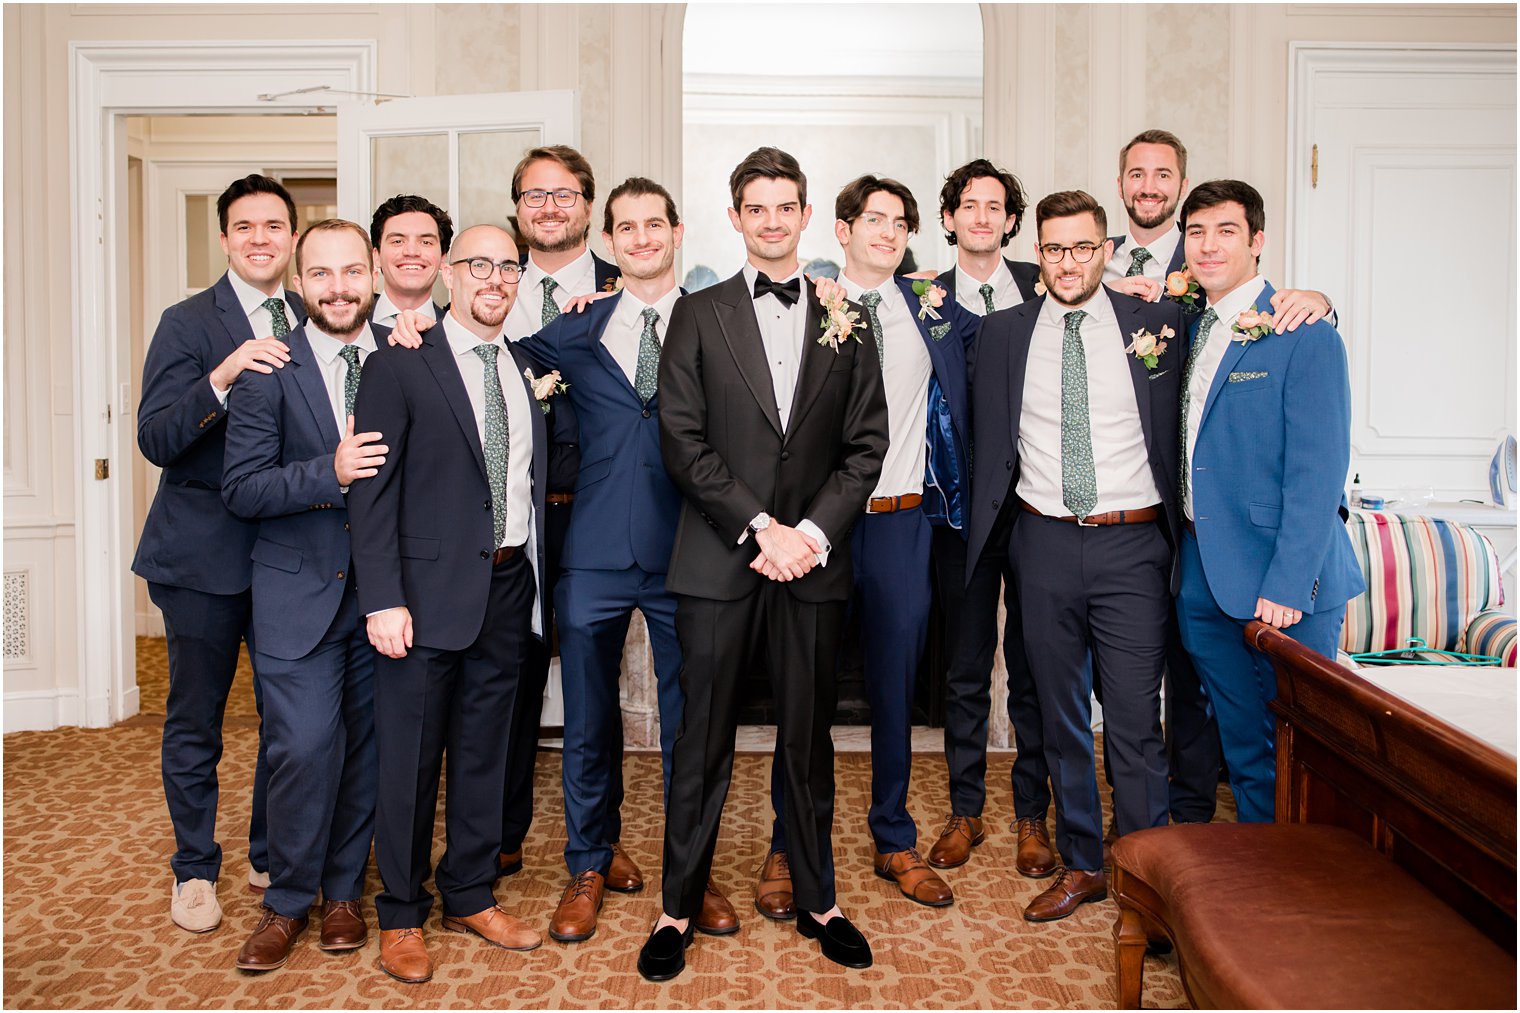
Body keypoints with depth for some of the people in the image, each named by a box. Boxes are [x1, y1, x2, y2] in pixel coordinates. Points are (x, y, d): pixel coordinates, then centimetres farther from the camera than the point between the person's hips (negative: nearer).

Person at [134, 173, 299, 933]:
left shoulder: (315, 323, 7)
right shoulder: (188, 323, -6)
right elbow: (156, 439, -15)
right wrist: (222, 378, -32)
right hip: (204, 552, -3)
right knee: (195, 721, 9)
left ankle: (271, 855, 31)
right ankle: (195, 870, 27)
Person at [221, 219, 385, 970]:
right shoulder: (267, 371, -3)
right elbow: (242, 490, -9)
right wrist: (330, 473, -23)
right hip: (300, 590, -2)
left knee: (365, 745, 10)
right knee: (304, 746, -6)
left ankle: (343, 890, 28)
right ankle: (286, 901, 16)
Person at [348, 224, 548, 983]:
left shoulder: (529, 371, 11)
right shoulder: (398, 366, -5)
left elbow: (534, 480, 12)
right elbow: (373, 492, -9)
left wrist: (538, 585, 6)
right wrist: (383, 600, -15)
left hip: (508, 591, 5)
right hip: (429, 592, -5)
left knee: (485, 751, 15)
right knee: (410, 758, 5)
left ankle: (470, 897, 31)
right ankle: (401, 915, 23)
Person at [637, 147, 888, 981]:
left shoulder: (843, 320, 10)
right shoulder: (698, 315, 5)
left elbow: (868, 442, 5)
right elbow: (683, 442, -3)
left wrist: (813, 530, -8)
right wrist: (760, 528, -11)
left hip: (813, 562, 2)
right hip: (719, 561, -1)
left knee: (809, 739, 11)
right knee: (703, 741, 5)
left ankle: (816, 901, 27)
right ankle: (679, 908, 19)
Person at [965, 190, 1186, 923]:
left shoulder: (1155, 325, 1)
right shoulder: (1004, 333, 5)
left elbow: (1173, 437, 4)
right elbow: (991, 447, 10)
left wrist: (1178, 539, 1)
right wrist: (982, 547, 8)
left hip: (1133, 542, -2)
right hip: (1045, 542, 2)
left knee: (1135, 724, 0)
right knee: (1062, 718, 12)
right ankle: (1081, 866, 27)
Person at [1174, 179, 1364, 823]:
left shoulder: (1306, 336, -9)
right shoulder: (1189, 330, 12)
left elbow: (1318, 472, -15)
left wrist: (1288, 583, -19)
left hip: (1285, 584, -6)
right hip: (1204, 579, 6)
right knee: (1242, 747, 15)